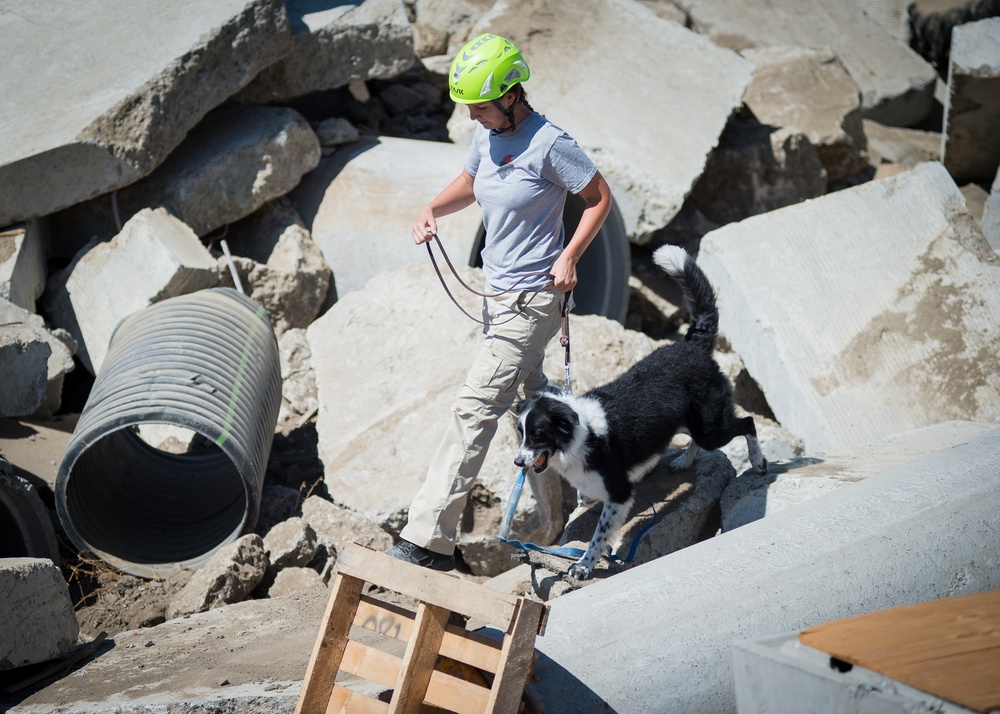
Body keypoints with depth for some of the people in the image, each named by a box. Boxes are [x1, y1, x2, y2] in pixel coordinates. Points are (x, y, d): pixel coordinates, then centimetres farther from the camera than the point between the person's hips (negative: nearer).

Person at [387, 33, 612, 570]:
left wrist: (569, 257, -19)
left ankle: (429, 539, -16)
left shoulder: (548, 144, -19)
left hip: (532, 298, -9)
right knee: (530, 391, 26)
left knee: (475, 409, -14)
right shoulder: (487, 135, 4)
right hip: (497, 289, 9)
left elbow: (599, 197, -9)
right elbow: (470, 184, 22)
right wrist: (432, 210, 2)